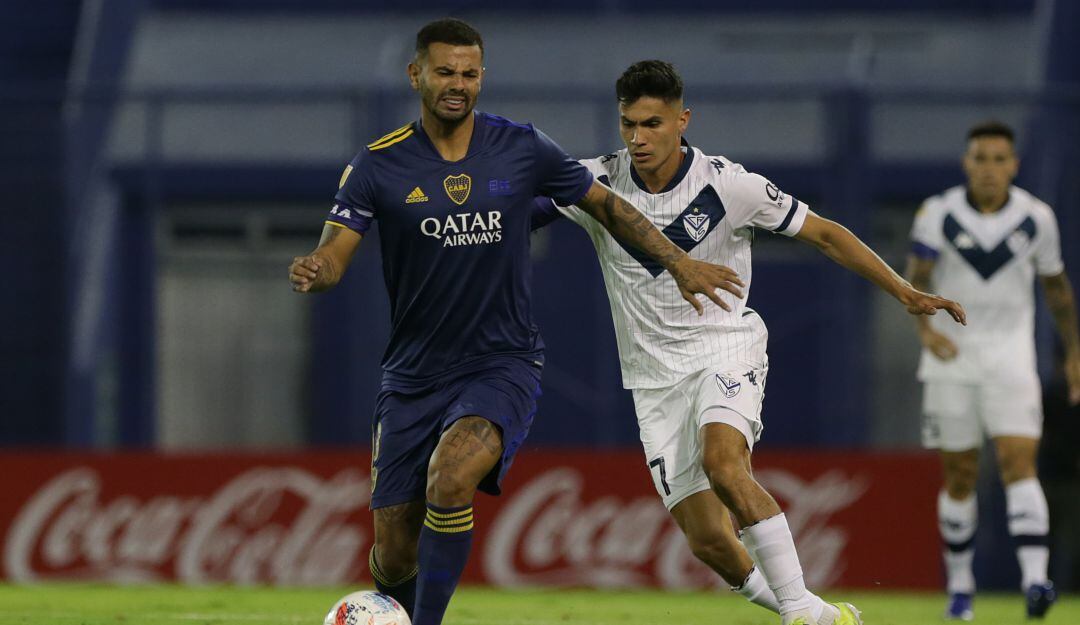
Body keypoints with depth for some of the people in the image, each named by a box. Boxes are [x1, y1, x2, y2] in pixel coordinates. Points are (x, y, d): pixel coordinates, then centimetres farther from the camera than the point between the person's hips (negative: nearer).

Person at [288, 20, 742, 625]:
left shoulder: (523, 149, -1)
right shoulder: (378, 166, -4)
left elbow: (606, 205, 13)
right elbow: (334, 256, -11)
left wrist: (678, 261, 10)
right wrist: (311, 272, -35)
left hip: (502, 365, -1)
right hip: (413, 378, 2)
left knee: (450, 479, -32)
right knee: (394, 557, 1)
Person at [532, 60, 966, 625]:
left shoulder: (727, 185, -10)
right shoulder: (597, 183, -5)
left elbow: (823, 234, -1)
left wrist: (904, 292, -5)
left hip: (726, 349, -3)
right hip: (656, 380, 3)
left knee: (723, 463, -33)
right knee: (708, 541, -8)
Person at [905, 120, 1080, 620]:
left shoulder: (1036, 218, -1)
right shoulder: (939, 214, -6)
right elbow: (915, 277, -14)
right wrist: (925, 327, -33)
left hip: (1010, 356, 0)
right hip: (952, 354, 0)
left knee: (1019, 461, -16)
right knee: (960, 475, 5)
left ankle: (1035, 579, -27)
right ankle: (959, 584, 20)